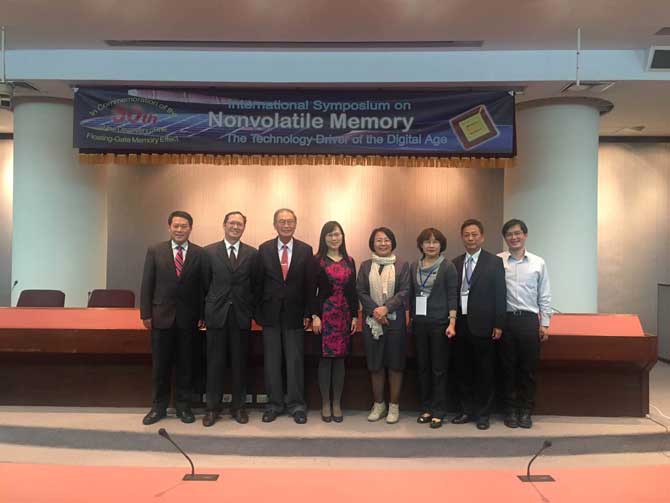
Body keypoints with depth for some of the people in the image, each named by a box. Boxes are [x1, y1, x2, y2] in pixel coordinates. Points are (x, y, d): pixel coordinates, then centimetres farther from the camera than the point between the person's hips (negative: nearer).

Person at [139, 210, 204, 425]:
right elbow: (147, 284, 2)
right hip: (161, 316, 1)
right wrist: (145, 314, -2)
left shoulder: (200, 253, -1)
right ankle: (159, 406, 25)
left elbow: (203, 286, 0)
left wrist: (202, 315, -3)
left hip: (188, 318, 0)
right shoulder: (155, 251, 2)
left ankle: (183, 406, 23)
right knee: (160, 365, 10)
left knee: (185, 364, 9)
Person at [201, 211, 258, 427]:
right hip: (216, 314, 0)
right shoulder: (209, 252, 3)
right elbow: (205, 284, 4)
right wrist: (205, 311, 4)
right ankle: (212, 407, 18)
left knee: (240, 362, 8)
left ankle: (238, 406, 21)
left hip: (241, 316, 1)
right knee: (215, 362, 6)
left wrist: (253, 311, 1)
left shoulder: (252, 253, 4)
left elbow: (255, 286, 5)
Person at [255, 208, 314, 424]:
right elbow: (259, 282, 3)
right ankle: (274, 404, 21)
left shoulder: (305, 250, 1)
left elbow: (309, 284, 1)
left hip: (294, 314, -1)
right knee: (271, 361, 8)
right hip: (270, 313, 1)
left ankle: (296, 405, 18)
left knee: (295, 361, 5)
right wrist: (257, 312, 0)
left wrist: (307, 313, -3)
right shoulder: (264, 249, 3)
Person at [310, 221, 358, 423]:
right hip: (325, 314, -3)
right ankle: (325, 404, 15)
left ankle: (337, 404, 18)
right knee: (325, 358, 2)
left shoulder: (349, 261, 10)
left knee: (340, 359, 8)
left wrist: (355, 316, 5)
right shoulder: (317, 261, -1)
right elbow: (312, 290, -4)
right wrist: (314, 316, -11)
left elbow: (353, 291, 10)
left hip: (344, 315, 3)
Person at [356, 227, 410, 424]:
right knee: (375, 365, 9)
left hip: (395, 321, -1)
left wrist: (386, 308, -17)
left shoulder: (402, 265, 2)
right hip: (371, 321, 2)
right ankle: (378, 404, 22)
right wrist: (374, 310, -13)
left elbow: (404, 291, -5)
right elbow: (361, 291, 1)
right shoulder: (365, 266, 8)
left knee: (395, 364, 5)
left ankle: (394, 405, 17)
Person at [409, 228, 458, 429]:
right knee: (422, 366, 9)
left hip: (440, 323, -4)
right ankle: (425, 408, 22)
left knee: (439, 368, 3)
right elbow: (411, 295, 12)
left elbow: (453, 296, -7)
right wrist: (410, 318, 8)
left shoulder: (448, 267, -3)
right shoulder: (414, 267, 8)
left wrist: (452, 323, -13)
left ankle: (438, 411, 13)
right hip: (419, 323, 4)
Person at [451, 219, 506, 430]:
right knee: (463, 371, 10)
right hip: (460, 324, 3)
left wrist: (498, 325, -8)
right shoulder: (455, 263, 9)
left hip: (482, 325, -3)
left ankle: (483, 414, 20)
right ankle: (466, 410, 24)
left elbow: (499, 295, -4)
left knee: (484, 372, 7)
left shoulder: (494, 262, -1)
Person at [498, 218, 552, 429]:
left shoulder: (538, 263, 5)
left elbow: (544, 296, 8)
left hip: (529, 319, 1)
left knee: (528, 368, 6)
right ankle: (511, 409, 21)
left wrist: (544, 323, 3)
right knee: (508, 367, 8)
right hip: (505, 319, -1)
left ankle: (526, 410, 21)